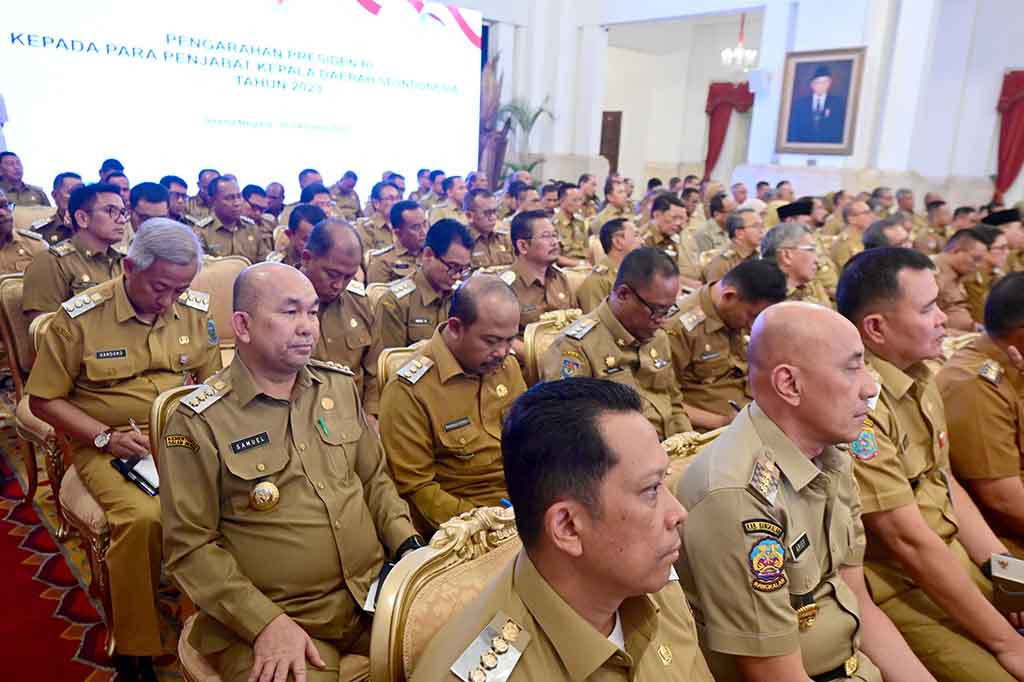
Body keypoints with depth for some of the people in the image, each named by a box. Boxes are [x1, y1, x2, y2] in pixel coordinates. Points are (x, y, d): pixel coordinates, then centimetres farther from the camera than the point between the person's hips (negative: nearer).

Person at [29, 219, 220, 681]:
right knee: (143, 517, -33)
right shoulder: (78, 318, -6)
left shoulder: (196, 311, 4)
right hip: (108, 446, -3)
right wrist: (105, 436, -12)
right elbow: (44, 400, 1)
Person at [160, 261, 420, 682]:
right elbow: (190, 546, -8)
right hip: (264, 620, -4)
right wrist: (265, 622, -17)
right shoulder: (199, 422, -9)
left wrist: (409, 546, -2)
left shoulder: (340, 385, 6)